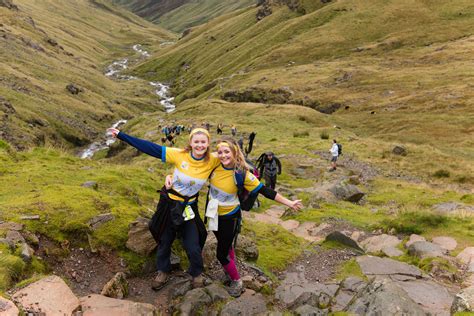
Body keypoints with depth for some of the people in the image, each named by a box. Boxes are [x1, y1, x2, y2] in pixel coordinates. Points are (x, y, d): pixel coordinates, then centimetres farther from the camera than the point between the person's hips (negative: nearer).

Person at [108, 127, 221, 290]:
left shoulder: (213, 161, -15)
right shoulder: (180, 155, -20)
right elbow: (151, 148, -20)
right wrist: (121, 135, -20)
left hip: (189, 207, 0)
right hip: (169, 204, 0)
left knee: (193, 247, 4)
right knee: (165, 240, 18)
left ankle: (197, 274, 35)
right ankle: (163, 272, 45)